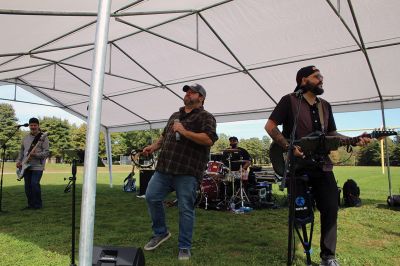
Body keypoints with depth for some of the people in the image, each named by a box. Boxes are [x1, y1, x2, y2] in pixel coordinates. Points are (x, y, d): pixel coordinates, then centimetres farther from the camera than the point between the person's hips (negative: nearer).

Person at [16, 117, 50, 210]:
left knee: (34, 184, -13)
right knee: (27, 186, 8)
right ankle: (31, 204, 21)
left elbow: (46, 153, -11)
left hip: (37, 166, -6)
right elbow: (21, 150, 21)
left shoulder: (43, 137, -5)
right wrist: (19, 161, 8)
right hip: (26, 166, 6)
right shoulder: (25, 138, 14)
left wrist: (35, 155, -25)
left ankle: (38, 204, 2)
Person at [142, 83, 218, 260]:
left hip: (187, 172, -6)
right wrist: (154, 146, 13)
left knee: (186, 209, 0)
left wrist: (184, 131, -17)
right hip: (164, 167, 7)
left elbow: (209, 139, -16)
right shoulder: (175, 116, 23)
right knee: (151, 197, 4)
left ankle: (184, 248, 16)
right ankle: (161, 232, 26)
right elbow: (164, 136, 32)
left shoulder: (206, 117, 1)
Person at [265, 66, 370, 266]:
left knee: (331, 208, 2)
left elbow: (331, 134, 19)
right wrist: (289, 147, -20)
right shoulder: (289, 101, -4)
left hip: (322, 165, 6)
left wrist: (354, 140, 2)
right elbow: (270, 126, -10)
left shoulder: (325, 106, 16)